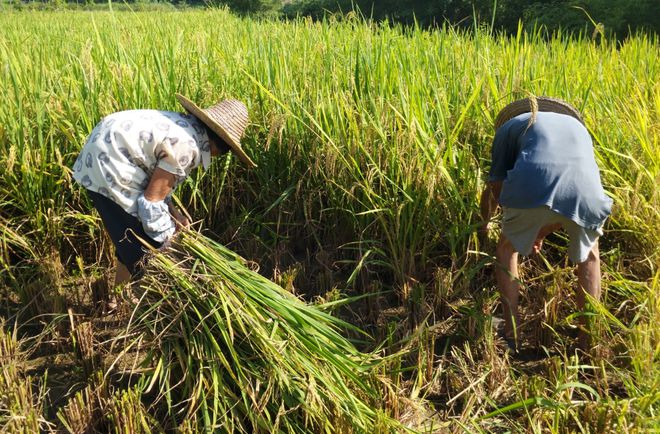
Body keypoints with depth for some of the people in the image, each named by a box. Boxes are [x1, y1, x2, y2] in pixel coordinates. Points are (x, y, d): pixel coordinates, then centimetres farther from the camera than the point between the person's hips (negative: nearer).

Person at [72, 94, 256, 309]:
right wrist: (170, 240, -5)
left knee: (131, 241, 22)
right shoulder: (185, 146, -21)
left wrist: (175, 214, 10)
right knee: (143, 244, 0)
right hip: (110, 168, -10)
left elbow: (156, 181, 14)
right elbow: (152, 200, -17)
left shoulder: (187, 126, 7)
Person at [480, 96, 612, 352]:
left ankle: (511, 334, 22)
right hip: (585, 190, 3)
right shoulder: (577, 126, 43)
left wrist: (484, 223, 49)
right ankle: (586, 341, 28)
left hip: (532, 187, -2)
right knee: (589, 258, 32)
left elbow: (494, 188, 29)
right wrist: (542, 233, 58)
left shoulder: (511, 125, 33)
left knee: (507, 249, 27)